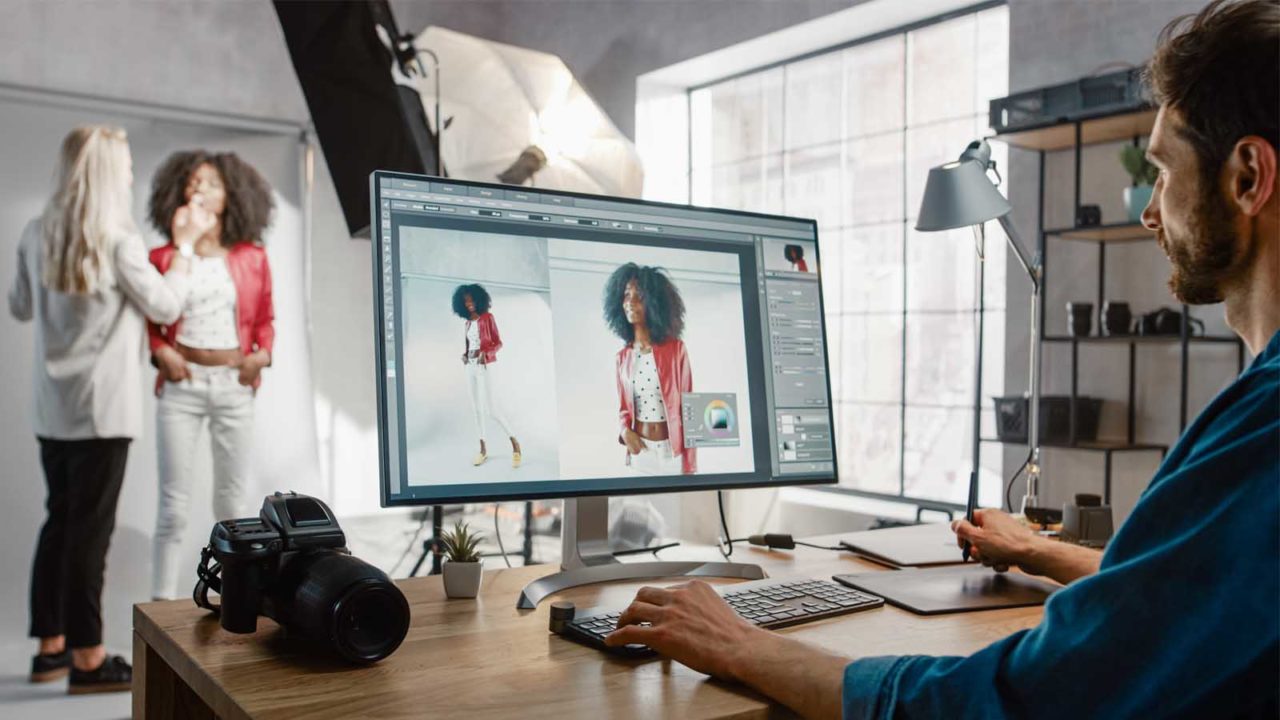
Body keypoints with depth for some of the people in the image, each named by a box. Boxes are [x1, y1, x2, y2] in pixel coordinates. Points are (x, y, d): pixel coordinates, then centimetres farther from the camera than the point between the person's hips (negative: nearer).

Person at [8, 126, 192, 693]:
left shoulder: (36, 234, 6)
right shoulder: (118, 239, -12)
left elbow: (20, 307, 18)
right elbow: (165, 308, -2)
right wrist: (184, 251, 10)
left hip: (51, 406, 7)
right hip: (102, 407, -7)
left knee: (60, 520, 15)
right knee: (90, 528, -2)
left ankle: (51, 645, 22)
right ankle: (86, 657, 4)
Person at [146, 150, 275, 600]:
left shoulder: (251, 257, 4)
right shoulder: (163, 257, -1)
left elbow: (265, 318, 12)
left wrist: (262, 354, -5)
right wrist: (161, 351, -13)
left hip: (234, 386, 2)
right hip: (181, 386, -2)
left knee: (231, 501, 10)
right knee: (174, 504, -2)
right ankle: (163, 604, 7)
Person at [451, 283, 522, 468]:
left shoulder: (487, 317, -5)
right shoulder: (468, 322, 12)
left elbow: (498, 343, -7)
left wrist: (486, 353, -24)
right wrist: (464, 355, -3)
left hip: (483, 366, -7)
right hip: (470, 367, 7)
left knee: (489, 408, -13)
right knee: (476, 408, 7)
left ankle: (514, 443, -2)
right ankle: (483, 449, 12)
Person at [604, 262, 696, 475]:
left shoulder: (675, 349, -6)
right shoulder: (622, 358, 4)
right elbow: (624, 407, 12)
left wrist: (689, 466, -8)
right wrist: (625, 431, -12)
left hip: (673, 451, -2)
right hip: (640, 451, 3)